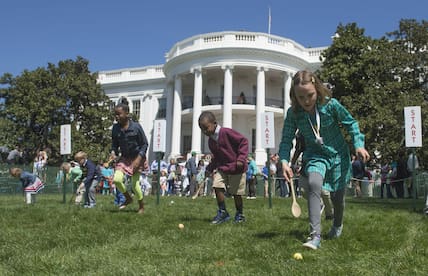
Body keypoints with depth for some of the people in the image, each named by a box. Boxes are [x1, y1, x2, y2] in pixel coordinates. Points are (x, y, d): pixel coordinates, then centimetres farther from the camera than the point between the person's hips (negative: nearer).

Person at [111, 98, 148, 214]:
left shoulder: (136, 127, -17)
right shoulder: (115, 128, -5)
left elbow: (145, 144, -11)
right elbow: (115, 143, 10)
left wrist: (138, 158, -21)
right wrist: (113, 152, -12)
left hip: (137, 157, -4)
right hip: (124, 157, 4)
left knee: (134, 184, -4)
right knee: (117, 179, -14)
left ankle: (141, 206, 21)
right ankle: (128, 199, 14)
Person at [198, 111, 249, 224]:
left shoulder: (226, 132, -18)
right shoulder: (210, 141, 7)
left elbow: (243, 141, -16)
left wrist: (241, 159, -21)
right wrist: (210, 167, 6)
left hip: (236, 168, -6)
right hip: (221, 167, 6)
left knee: (236, 193, 2)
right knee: (217, 186, -12)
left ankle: (240, 215, 23)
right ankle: (222, 213, 1)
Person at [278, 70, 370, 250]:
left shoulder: (331, 104, -20)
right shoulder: (293, 113, -16)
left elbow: (351, 123, -5)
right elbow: (287, 139, -10)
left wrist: (358, 144, -15)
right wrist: (284, 161, -24)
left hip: (337, 154, 0)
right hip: (314, 155, 0)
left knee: (337, 196, 10)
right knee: (313, 184, -31)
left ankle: (338, 225, 45)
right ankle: (315, 235, -31)